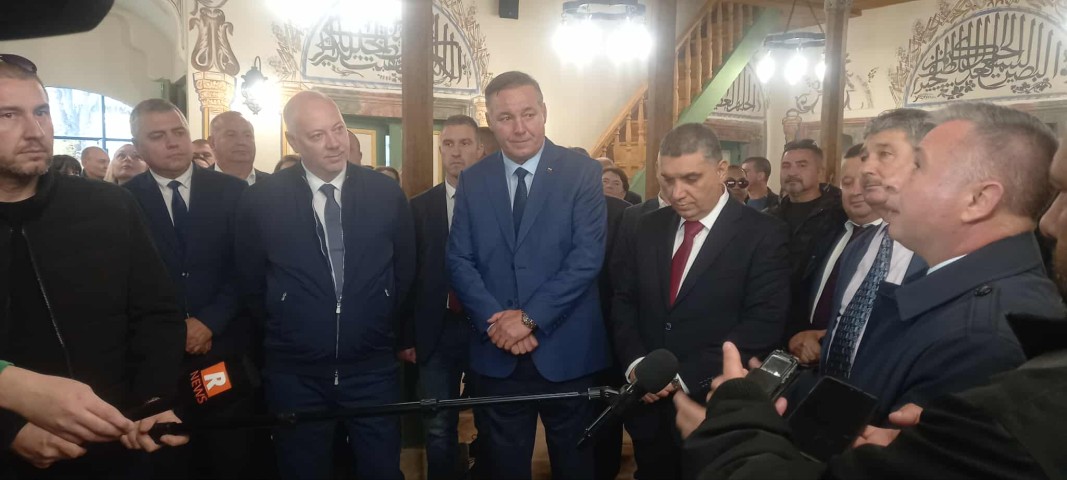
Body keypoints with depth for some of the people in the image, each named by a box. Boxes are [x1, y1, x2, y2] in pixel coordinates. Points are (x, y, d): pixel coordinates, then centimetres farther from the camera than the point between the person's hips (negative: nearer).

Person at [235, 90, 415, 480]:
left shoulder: (388, 194, -3)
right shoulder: (260, 201, -6)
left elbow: (406, 271, 8)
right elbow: (250, 283, 5)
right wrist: (284, 333, 10)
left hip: (373, 370, 1)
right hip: (295, 375, 0)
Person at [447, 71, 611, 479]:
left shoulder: (582, 172, -5)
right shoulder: (473, 181, 4)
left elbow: (588, 257, -13)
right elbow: (459, 261, 1)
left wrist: (530, 317, -17)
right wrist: (494, 321, -13)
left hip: (565, 349, -2)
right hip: (496, 352, 2)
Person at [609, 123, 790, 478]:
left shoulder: (763, 234, -10)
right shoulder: (649, 227, 6)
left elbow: (764, 323, -16)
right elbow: (623, 300, 8)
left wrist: (685, 375, -19)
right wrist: (635, 362, -9)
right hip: (648, 403, 4)